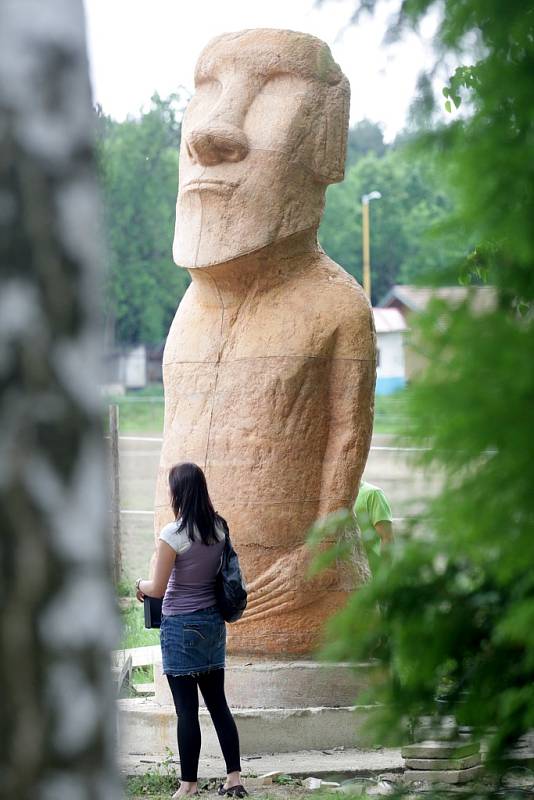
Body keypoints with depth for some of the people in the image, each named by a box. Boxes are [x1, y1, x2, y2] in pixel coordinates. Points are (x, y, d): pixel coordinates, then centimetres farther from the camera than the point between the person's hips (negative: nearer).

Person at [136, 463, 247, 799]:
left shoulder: (173, 534, -18)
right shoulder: (219, 528, 1)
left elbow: (158, 589, -15)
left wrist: (140, 585, 8)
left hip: (181, 626, -6)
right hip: (213, 622, 6)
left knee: (187, 709, 0)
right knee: (218, 702, 12)